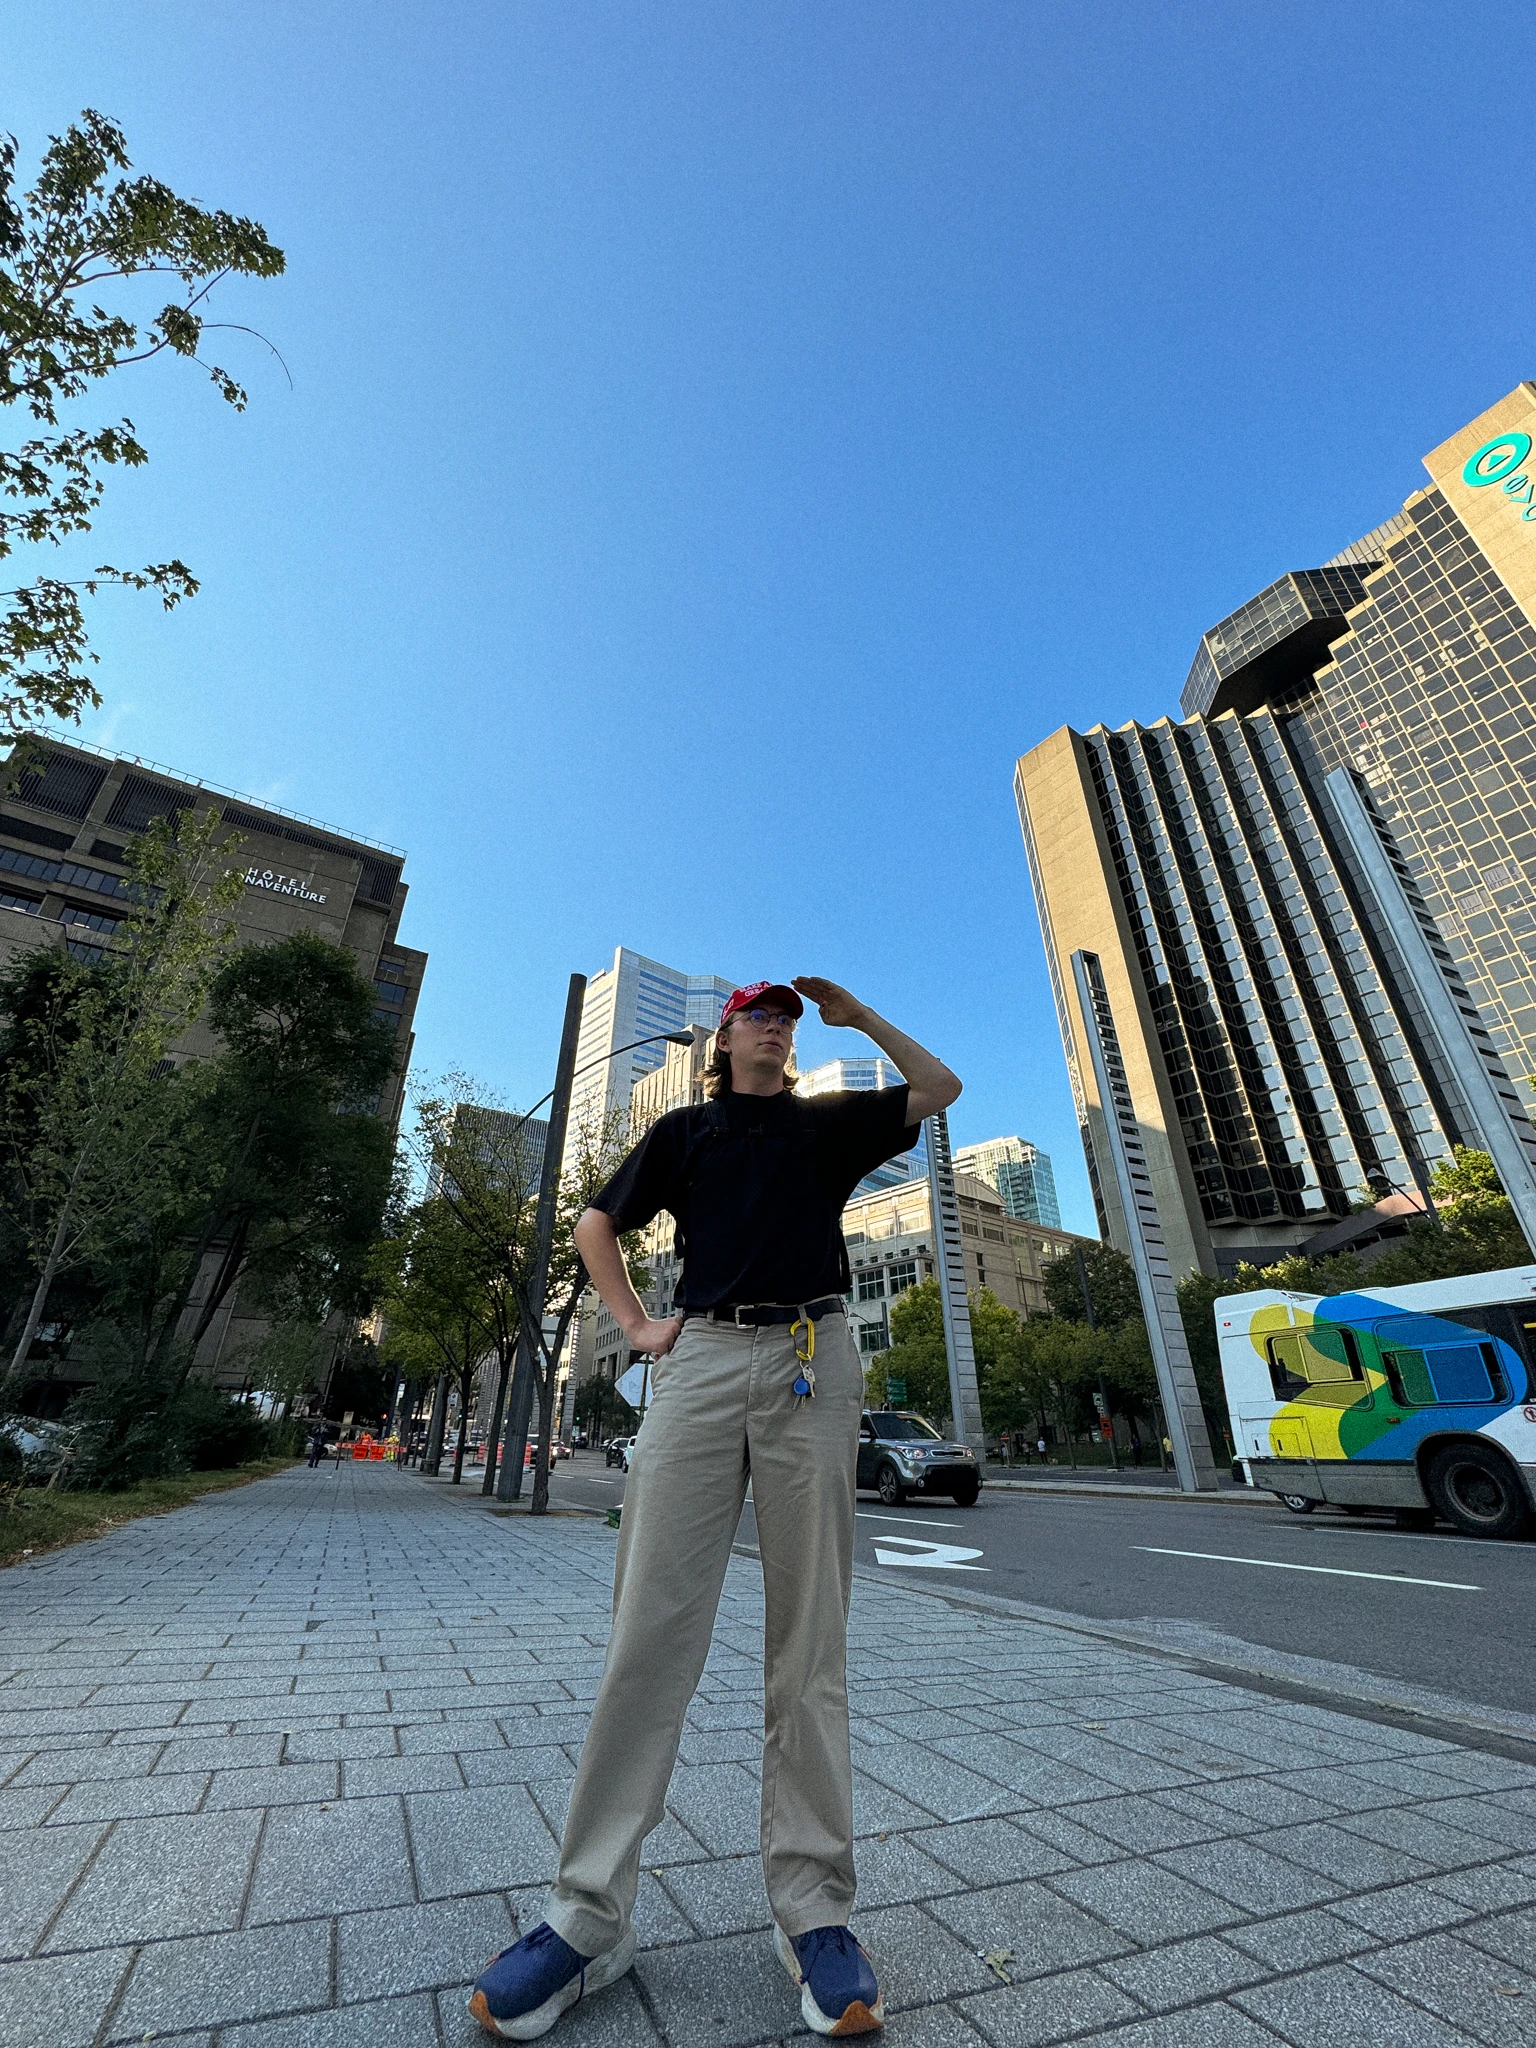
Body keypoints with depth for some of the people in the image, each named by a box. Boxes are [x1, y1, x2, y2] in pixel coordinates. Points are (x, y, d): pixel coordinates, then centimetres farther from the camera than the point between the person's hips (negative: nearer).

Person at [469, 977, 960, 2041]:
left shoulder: (828, 1123, 19)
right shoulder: (684, 1130, 18)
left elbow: (940, 1087, 16)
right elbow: (597, 1225, 22)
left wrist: (860, 1015, 14)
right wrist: (637, 1322, 8)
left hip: (812, 1362, 1)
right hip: (701, 1360, 0)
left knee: (811, 1640, 2)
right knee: (651, 1631, -3)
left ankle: (813, 1905, 13)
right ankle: (591, 1914, 8)